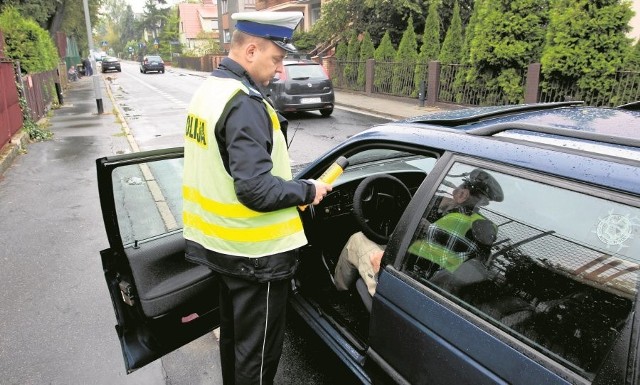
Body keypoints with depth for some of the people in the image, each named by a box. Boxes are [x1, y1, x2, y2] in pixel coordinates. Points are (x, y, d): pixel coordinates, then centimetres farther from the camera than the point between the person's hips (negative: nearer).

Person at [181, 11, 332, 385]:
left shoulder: (208, 90, 8)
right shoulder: (244, 105, -23)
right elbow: (256, 190, -28)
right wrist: (307, 190, -13)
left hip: (222, 243, 10)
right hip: (255, 254, -10)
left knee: (233, 334, 28)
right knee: (257, 351, 11)